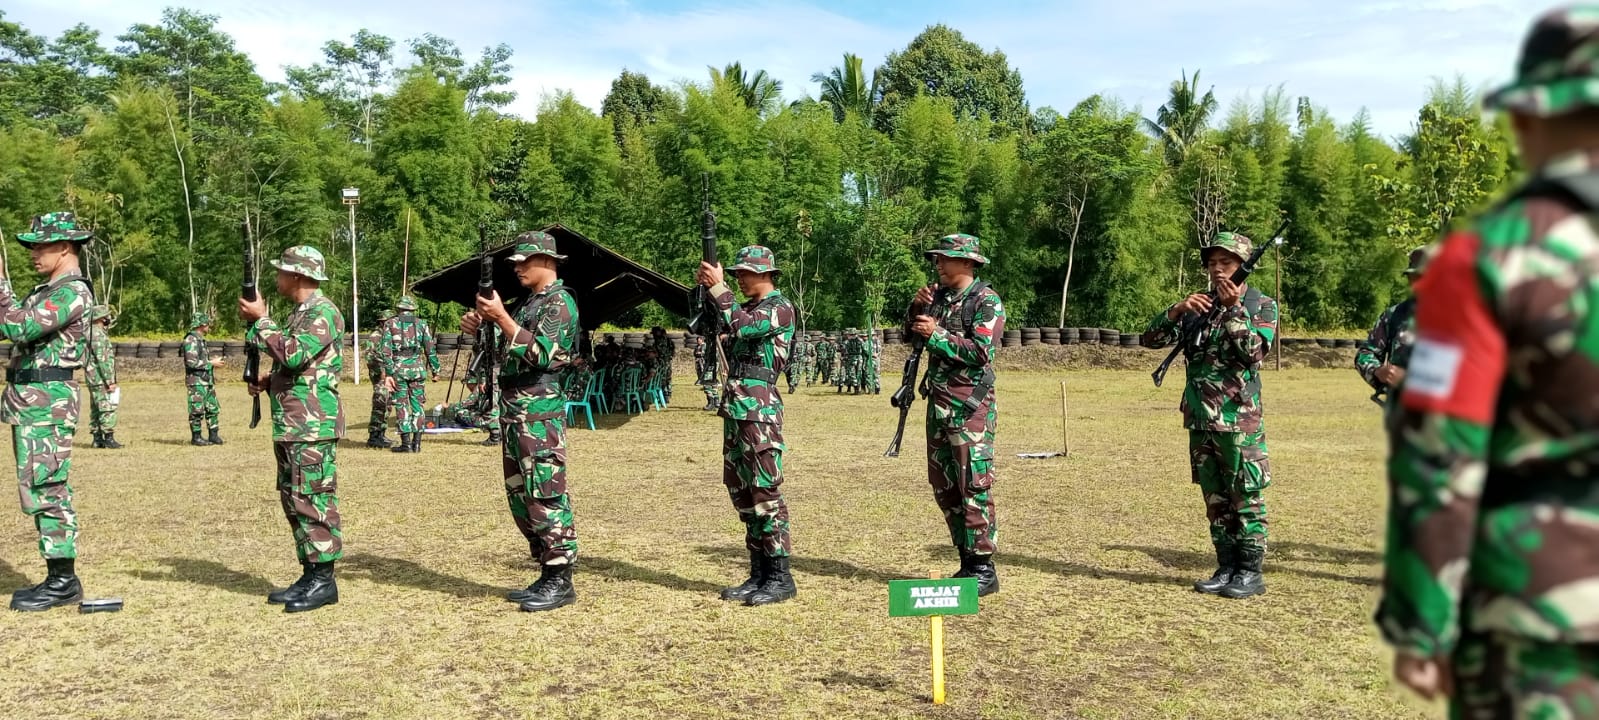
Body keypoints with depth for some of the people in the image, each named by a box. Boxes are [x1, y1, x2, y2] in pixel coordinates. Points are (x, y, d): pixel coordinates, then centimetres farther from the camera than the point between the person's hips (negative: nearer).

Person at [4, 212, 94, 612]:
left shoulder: (72, 291, -14)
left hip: (46, 401, -10)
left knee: (45, 489, -7)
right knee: (45, 490, 12)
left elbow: (19, 329, -22)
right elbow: (18, 328, 19)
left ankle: (63, 581, -2)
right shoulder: (48, 290, 18)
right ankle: (58, 576, 17)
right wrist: (5, 285, 12)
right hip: (31, 399, 10)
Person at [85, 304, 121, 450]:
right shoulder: (98, 335, -16)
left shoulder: (90, 333, 17)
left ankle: (97, 439, 14)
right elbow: (103, 360, -21)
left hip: (94, 379, 10)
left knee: (96, 408, 11)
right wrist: (110, 381, -20)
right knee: (108, 408, -9)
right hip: (101, 378, -10)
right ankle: (109, 439, -10)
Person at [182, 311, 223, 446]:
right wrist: (212, 363, -16)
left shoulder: (200, 339, 17)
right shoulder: (191, 340, -13)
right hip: (196, 381, -9)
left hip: (207, 381, 9)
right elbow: (192, 362, -21)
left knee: (213, 408, 9)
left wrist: (214, 363, 11)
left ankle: (214, 435, 14)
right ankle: (196, 437, 4)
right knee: (197, 410, -3)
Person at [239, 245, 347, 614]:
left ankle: (323, 580, -2)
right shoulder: (298, 313, 19)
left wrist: (260, 320, -14)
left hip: (313, 427, -10)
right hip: (289, 426, 10)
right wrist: (267, 381, 11)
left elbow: (293, 354, -25)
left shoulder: (323, 312, -12)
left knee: (313, 501, -7)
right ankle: (310, 574, 19)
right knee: (294, 501, 12)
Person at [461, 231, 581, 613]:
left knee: (545, 496, -9)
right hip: (515, 411, 10)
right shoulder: (531, 303, 20)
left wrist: (501, 316, -22)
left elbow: (541, 353, -21)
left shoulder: (560, 302, -9)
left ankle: (561, 581, -2)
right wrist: (480, 327, 7)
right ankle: (547, 575, 19)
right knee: (520, 496, 12)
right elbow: (508, 353, 23)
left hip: (540, 412, -10)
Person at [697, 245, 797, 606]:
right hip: (735, 407, 9)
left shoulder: (780, 307, -7)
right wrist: (704, 290, 6)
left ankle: (780, 576, -2)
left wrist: (718, 288, -15)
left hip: (760, 409, -9)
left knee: (765, 489, -8)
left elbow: (742, 327, -21)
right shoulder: (747, 307, 19)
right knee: (742, 491, 10)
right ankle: (759, 573, 17)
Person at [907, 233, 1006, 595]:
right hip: (939, 403, 9)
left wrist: (937, 334, -16)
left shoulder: (986, 301, -9)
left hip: (970, 406, -8)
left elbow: (980, 351, -19)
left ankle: (983, 569, 0)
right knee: (943, 486, 12)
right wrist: (917, 307, 1)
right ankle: (967, 562, 21)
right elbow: (909, 333, 18)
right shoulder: (940, 296, 14)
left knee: (974, 487, -7)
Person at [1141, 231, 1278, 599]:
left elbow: (1254, 351, -15)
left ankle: (1251, 572, 8)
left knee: (1246, 499, 0)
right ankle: (1226, 569, 20)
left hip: (1239, 420, -5)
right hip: (1200, 419, 5)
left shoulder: (1261, 305, 0)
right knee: (1215, 500, 11)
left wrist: (1234, 309, -20)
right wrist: (1176, 310, -11)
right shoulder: (1199, 306, 13)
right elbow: (1152, 338, 5)